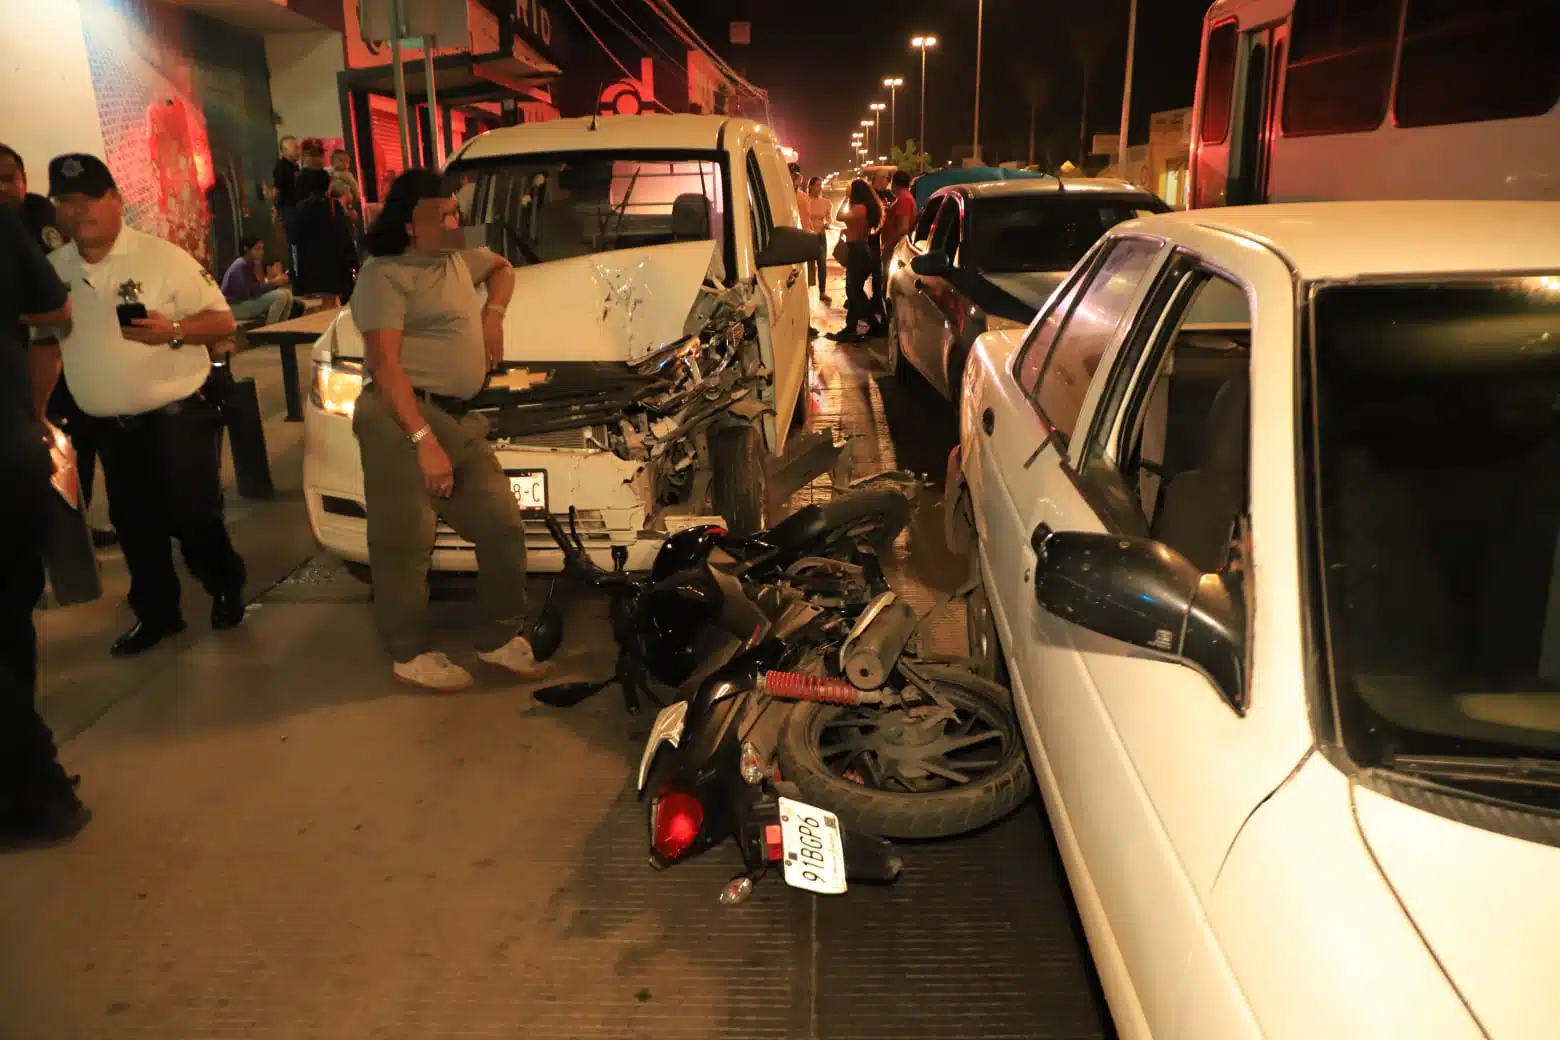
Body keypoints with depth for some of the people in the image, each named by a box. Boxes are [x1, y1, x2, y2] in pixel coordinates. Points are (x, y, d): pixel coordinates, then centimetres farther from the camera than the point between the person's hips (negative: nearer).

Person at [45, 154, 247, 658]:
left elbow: (224, 321, -10)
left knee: (192, 516, -2)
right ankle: (156, 614, 26)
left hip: (179, 416, -5)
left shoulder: (163, 257, -9)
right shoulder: (52, 270, 5)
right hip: (110, 427, 5)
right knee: (134, 526, 12)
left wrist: (173, 330, -26)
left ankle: (227, 589, 24)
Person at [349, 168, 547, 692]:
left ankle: (500, 638, 19)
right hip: (403, 419, -8)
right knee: (406, 543, -2)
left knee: (503, 526, 6)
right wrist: (425, 440, -24)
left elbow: (502, 267, 41)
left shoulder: (457, 258, 19)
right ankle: (410, 654, 14)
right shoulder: (386, 274, -7)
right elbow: (385, 363, -16)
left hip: (460, 419, 8)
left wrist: (493, 314, 18)